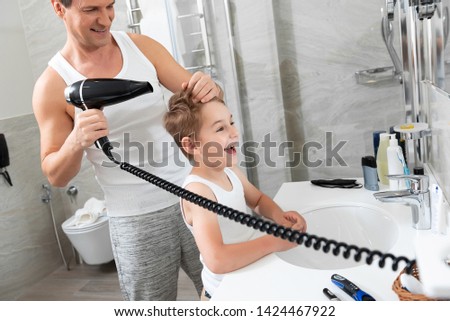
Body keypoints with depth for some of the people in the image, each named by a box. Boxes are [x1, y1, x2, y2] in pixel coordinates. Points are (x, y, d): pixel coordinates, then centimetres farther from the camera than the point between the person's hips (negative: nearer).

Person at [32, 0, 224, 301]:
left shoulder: (141, 45, 1)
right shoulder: (52, 86, -6)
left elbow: (196, 96, 2)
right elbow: (56, 176, -3)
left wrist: (211, 89, -21)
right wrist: (76, 142, -23)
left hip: (192, 196, 3)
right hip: (137, 220, -2)